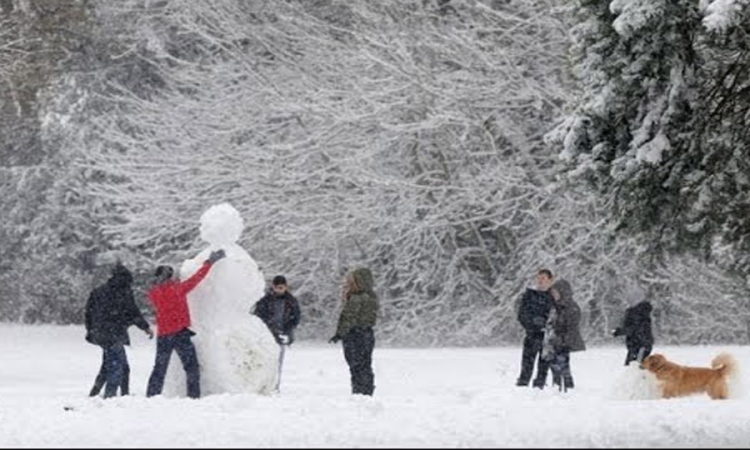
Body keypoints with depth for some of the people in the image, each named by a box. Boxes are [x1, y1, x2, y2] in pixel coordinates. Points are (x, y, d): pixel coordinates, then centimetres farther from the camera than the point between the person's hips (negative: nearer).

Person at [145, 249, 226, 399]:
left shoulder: (153, 293, 0)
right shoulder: (178, 288, -9)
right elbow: (196, 279, -3)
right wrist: (209, 263, 7)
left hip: (162, 336, 4)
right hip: (180, 334, -4)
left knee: (159, 369, 12)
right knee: (191, 367, 1)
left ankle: (150, 397, 7)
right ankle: (194, 396, -9)